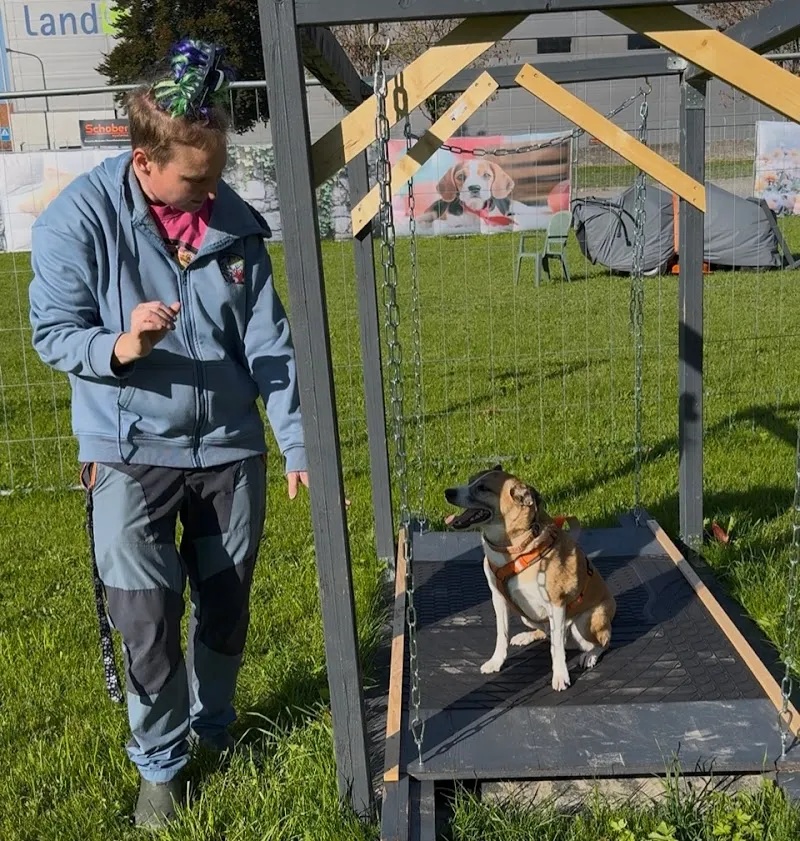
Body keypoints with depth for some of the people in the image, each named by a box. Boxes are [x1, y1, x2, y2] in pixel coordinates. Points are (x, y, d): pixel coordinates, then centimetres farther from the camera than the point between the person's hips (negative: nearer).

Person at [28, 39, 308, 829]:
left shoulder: (234, 220, -4)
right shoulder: (77, 217, -12)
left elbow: (269, 342, -1)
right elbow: (53, 332, -6)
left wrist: (296, 442, -4)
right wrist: (120, 347, -27)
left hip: (231, 446, 3)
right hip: (132, 452, -3)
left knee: (226, 603, 15)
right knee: (145, 619, 0)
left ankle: (212, 728, 42)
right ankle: (159, 763, 26)